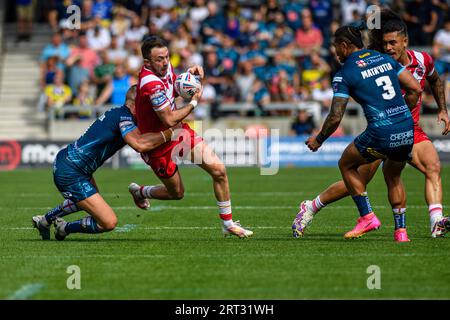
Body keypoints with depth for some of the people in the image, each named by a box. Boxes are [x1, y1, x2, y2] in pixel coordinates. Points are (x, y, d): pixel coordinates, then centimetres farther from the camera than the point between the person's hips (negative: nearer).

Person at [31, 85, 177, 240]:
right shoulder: (123, 116, -17)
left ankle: (44, 220, 45)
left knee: (89, 199, 40)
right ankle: (64, 228, 9)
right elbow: (139, 145, -33)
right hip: (70, 173, -11)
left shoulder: (115, 113, 12)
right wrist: (170, 132, -27)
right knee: (109, 222, -12)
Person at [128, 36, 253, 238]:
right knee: (177, 193, 11)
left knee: (218, 170, -4)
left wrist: (190, 75, -4)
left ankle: (228, 224, 8)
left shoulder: (165, 66, -7)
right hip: (159, 144, -7)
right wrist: (194, 102, -15)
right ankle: (139, 191, 41)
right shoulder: (151, 84, -33)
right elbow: (169, 120, -28)